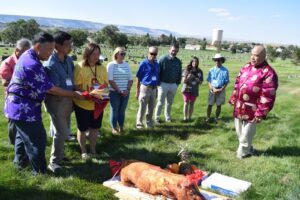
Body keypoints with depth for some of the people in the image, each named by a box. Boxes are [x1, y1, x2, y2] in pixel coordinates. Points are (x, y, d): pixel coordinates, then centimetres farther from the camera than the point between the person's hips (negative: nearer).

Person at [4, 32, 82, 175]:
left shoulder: (28, 56, 6)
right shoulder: (32, 65, -28)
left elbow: (42, 85, 14)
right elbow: (50, 89, -24)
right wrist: (74, 94, -15)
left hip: (19, 106, 11)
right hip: (24, 109, -11)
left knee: (23, 136, 26)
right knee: (37, 140, 2)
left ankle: (20, 162, 45)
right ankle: (40, 172, 16)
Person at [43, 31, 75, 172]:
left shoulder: (68, 59, 2)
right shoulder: (50, 64, -21)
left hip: (68, 100, 7)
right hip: (56, 101, -7)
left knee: (63, 131, 18)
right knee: (61, 133, -4)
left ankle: (59, 155, 37)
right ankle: (54, 162, 12)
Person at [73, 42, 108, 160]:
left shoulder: (101, 68, 1)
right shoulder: (79, 67, -14)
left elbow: (105, 85, 8)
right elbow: (77, 87, -16)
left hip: (98, 105, 4)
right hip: (82, 104, -4)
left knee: (94, 128, 16)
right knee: (82, 129, 12)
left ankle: (93, 150, 34)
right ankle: (83, 152, 31)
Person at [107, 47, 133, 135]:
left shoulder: (127, 65, 9)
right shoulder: (111, 65, -5)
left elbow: (130, 79, 8)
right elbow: (110, 80, -11)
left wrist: (127, 90, -6)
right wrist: (119, 91, -14)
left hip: (125, 93, 4)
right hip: (114, 92, -4)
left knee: (122, 111, 10)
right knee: (114, 111, 3)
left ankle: (121, 128, 19)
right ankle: (114, 128, 14)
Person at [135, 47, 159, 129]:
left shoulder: (157, 64, 6)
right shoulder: (143, 64, -9)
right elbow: (138, 78, -7)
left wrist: (156, 89, 13)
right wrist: (137, 91, -9)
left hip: (153, 88, 5)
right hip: (145, 87, -5)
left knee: (151, 108, 15)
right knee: (142, 108, 1)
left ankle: (149, 123, 29)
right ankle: (139, 124, 14)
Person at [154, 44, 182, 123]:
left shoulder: (178, 61, 5)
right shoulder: (163, 59, -9)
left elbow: (179, 73, 14)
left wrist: (177, 83, 9)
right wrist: (158, 83, -9)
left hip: (173, 85, 4)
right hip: (163, 84, -4)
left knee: (169, 103, 14)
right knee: (160, 103, 2)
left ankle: (167, 117, 28)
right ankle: (156, 118, 13)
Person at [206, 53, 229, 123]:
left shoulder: (225, 71, -3)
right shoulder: (211, 70, 3)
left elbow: (226, 82, -3)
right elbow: (209, 81, 2)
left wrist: (221, 89, -15)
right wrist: (213, 89, -12)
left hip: (221, 90, -1)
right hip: (212, 90, 1)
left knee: (219, 105, 6)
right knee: (210, 104, 4)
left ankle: (216, 118, 18)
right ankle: (208, 117, 15)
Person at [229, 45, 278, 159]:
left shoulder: (268, 73, -15)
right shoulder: (246, 67, 7)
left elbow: (268, 96, -17)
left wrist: (261, 113, -18)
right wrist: (233, 99, 16)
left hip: (251, 110, -7)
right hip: (239, 107, 7)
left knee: (246, 134, 6)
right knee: (239, 132, 20)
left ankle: (243, 152, 28)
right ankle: (247, 149, 42)